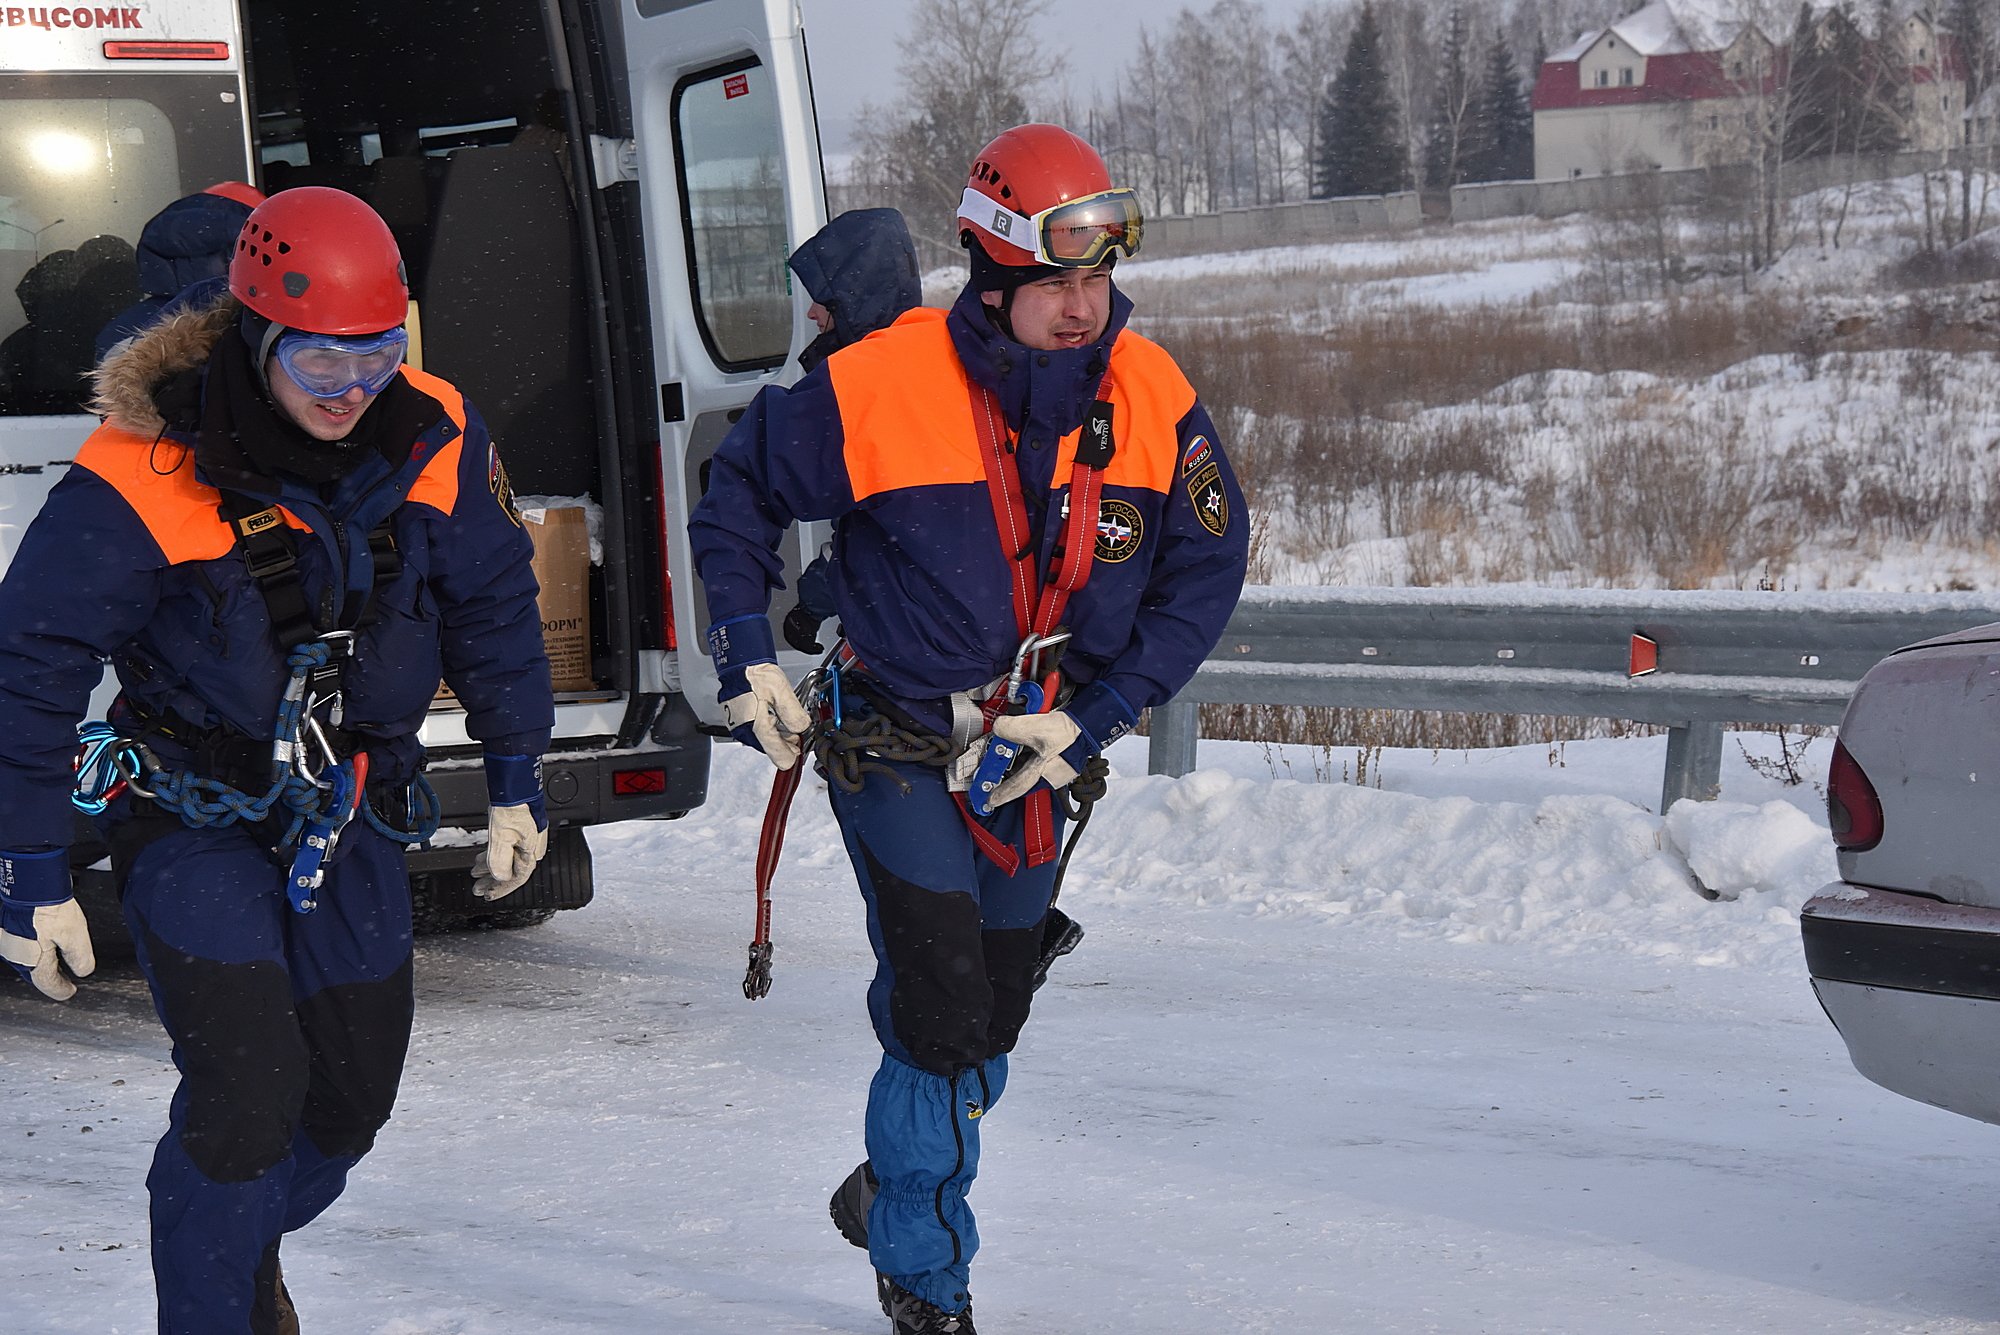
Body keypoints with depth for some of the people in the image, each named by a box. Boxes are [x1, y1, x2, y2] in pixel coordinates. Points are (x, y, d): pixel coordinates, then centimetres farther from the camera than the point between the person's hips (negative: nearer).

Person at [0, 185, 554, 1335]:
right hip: (196, 817, -5)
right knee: (249, 1085, -18)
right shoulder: (145, 475, -24)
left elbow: (493, 604, 7)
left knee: (354, 1094, 12)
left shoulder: (433, 436, -10)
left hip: (354, 809, 5)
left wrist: (516, 781, 10)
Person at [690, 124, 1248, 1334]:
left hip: (1040, 759, 4)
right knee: (942, 1013, -10)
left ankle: (895, 1193, 45)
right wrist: (749, 661, -10)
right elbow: (739, 495, -3)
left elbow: (1205, 573, -2)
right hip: (897, 750, -4)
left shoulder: (1156, 403, -11)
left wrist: (1088, 724, -10)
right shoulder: (878, 390, -20)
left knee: (994, 1016, 17)